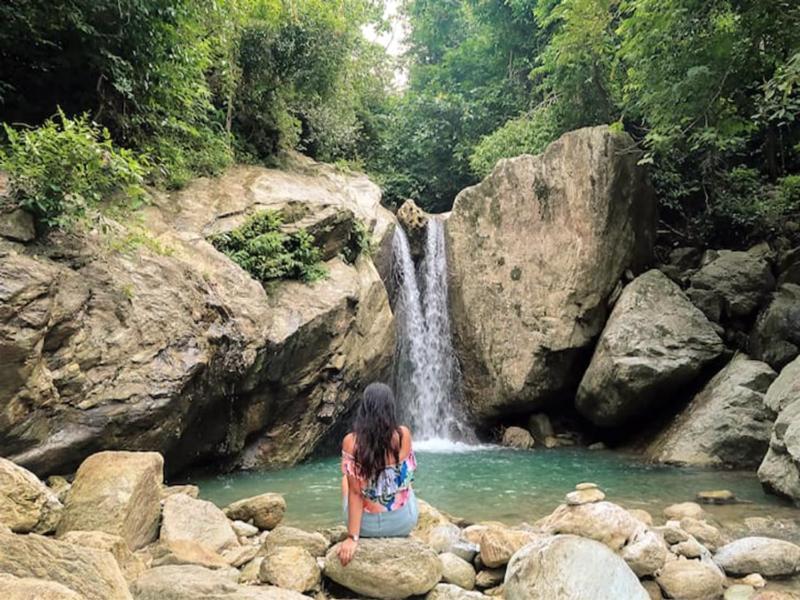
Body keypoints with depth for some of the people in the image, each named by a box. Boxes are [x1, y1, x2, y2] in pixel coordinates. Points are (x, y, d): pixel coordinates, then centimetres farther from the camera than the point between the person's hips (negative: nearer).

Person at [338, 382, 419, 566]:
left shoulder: (351, 441, -18)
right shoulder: (403, 435, -15)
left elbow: (354, 491, -18)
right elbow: (406, 477, 3)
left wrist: (353, 537, -15)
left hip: (367, 525, -1)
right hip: (403, 523, 1)